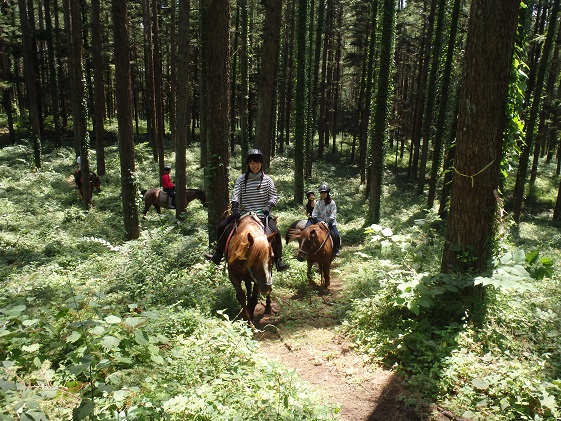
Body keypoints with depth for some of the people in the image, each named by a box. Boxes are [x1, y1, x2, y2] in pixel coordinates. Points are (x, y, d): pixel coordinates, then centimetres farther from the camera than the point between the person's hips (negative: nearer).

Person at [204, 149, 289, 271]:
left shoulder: (267, 180, 3)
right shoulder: (241, 179, 5)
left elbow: (274, 197, 3)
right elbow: (235, 195, -5)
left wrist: (268, 206, -16)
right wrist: (235, 208, -21)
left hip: (262, 215, -2)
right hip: (243, 215, 2)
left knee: (275, 232, -24)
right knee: (222, 228, -8)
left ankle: (279, 261, -12)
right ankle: (217, 255, 10)